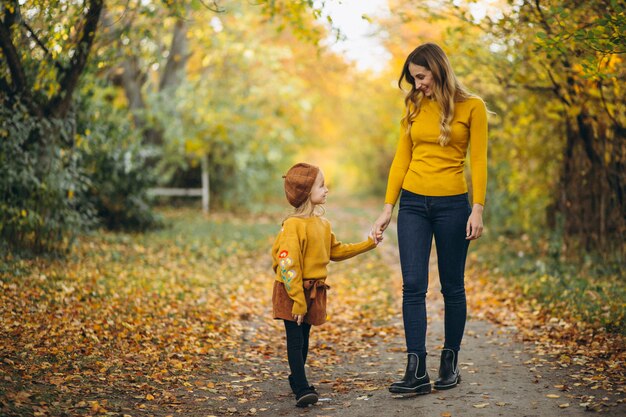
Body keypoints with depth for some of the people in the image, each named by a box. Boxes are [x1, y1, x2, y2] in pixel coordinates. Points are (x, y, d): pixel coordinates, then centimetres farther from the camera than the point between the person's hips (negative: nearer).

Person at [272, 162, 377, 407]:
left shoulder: (323, 223, 8)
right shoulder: (293, 225, -18)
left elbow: (335, 251, 22)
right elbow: (287, 265, -20)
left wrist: (368, 244, 20)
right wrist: (298, 300, -20)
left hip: (314, 291, 7)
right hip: (291, 292, -7)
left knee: (304, 338, 15)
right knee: (295, 339, -8)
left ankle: (296, 380, 29)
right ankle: (302, 389, -10)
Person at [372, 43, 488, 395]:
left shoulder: (471, 107, -1)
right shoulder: (414, 107, 9)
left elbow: (478, 161, -4)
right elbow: (402, 159, 10)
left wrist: (477, 209, -12)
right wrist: (388, 208, 5)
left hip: (452, 204, -3)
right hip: (413, 204, 3)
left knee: (452, 287, 7)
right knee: (413, 286, -5)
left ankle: (450, 363, 21)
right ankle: (417, 372, -5)